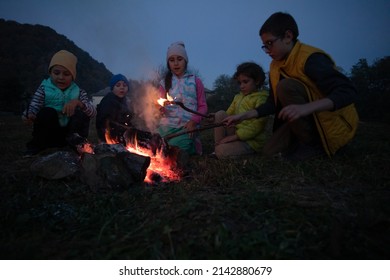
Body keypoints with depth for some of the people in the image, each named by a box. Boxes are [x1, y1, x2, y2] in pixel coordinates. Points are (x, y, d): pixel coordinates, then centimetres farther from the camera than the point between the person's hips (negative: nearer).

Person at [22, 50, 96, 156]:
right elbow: (34, 107, -16)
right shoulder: (44, 88, -3)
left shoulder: (78, 92, -3)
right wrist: (29, 115, -41)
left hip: (70, 133, 0)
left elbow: (93, 112, -17)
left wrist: (77, 102, -36)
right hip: (49, 134, 0)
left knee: (82, 114, -23)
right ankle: (36, 146, -10)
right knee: (47, 112, -27)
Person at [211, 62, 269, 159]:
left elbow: (257, 126, -18)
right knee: (220, 114, -13)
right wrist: (215, 117, -12)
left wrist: (234, 136, -20)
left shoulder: (261, 99, -9)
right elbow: (228, 114, 10)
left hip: (250, 141, -7)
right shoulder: (238, 97, 13)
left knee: (221, 151, -31)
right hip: (235, 135, 8)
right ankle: (217, 148, -11)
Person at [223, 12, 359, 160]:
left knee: (286, 87, -26)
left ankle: (313, 145, -15)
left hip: (335, 122, -7)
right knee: (270, 151, -6)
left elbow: (347, 91, -30)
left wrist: (305, 108, -46)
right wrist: (243, 116, -4)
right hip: (309, 123, 7)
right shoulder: (275, 67, 4)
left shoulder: (311, 58, -21)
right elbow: (273, 103, 7)